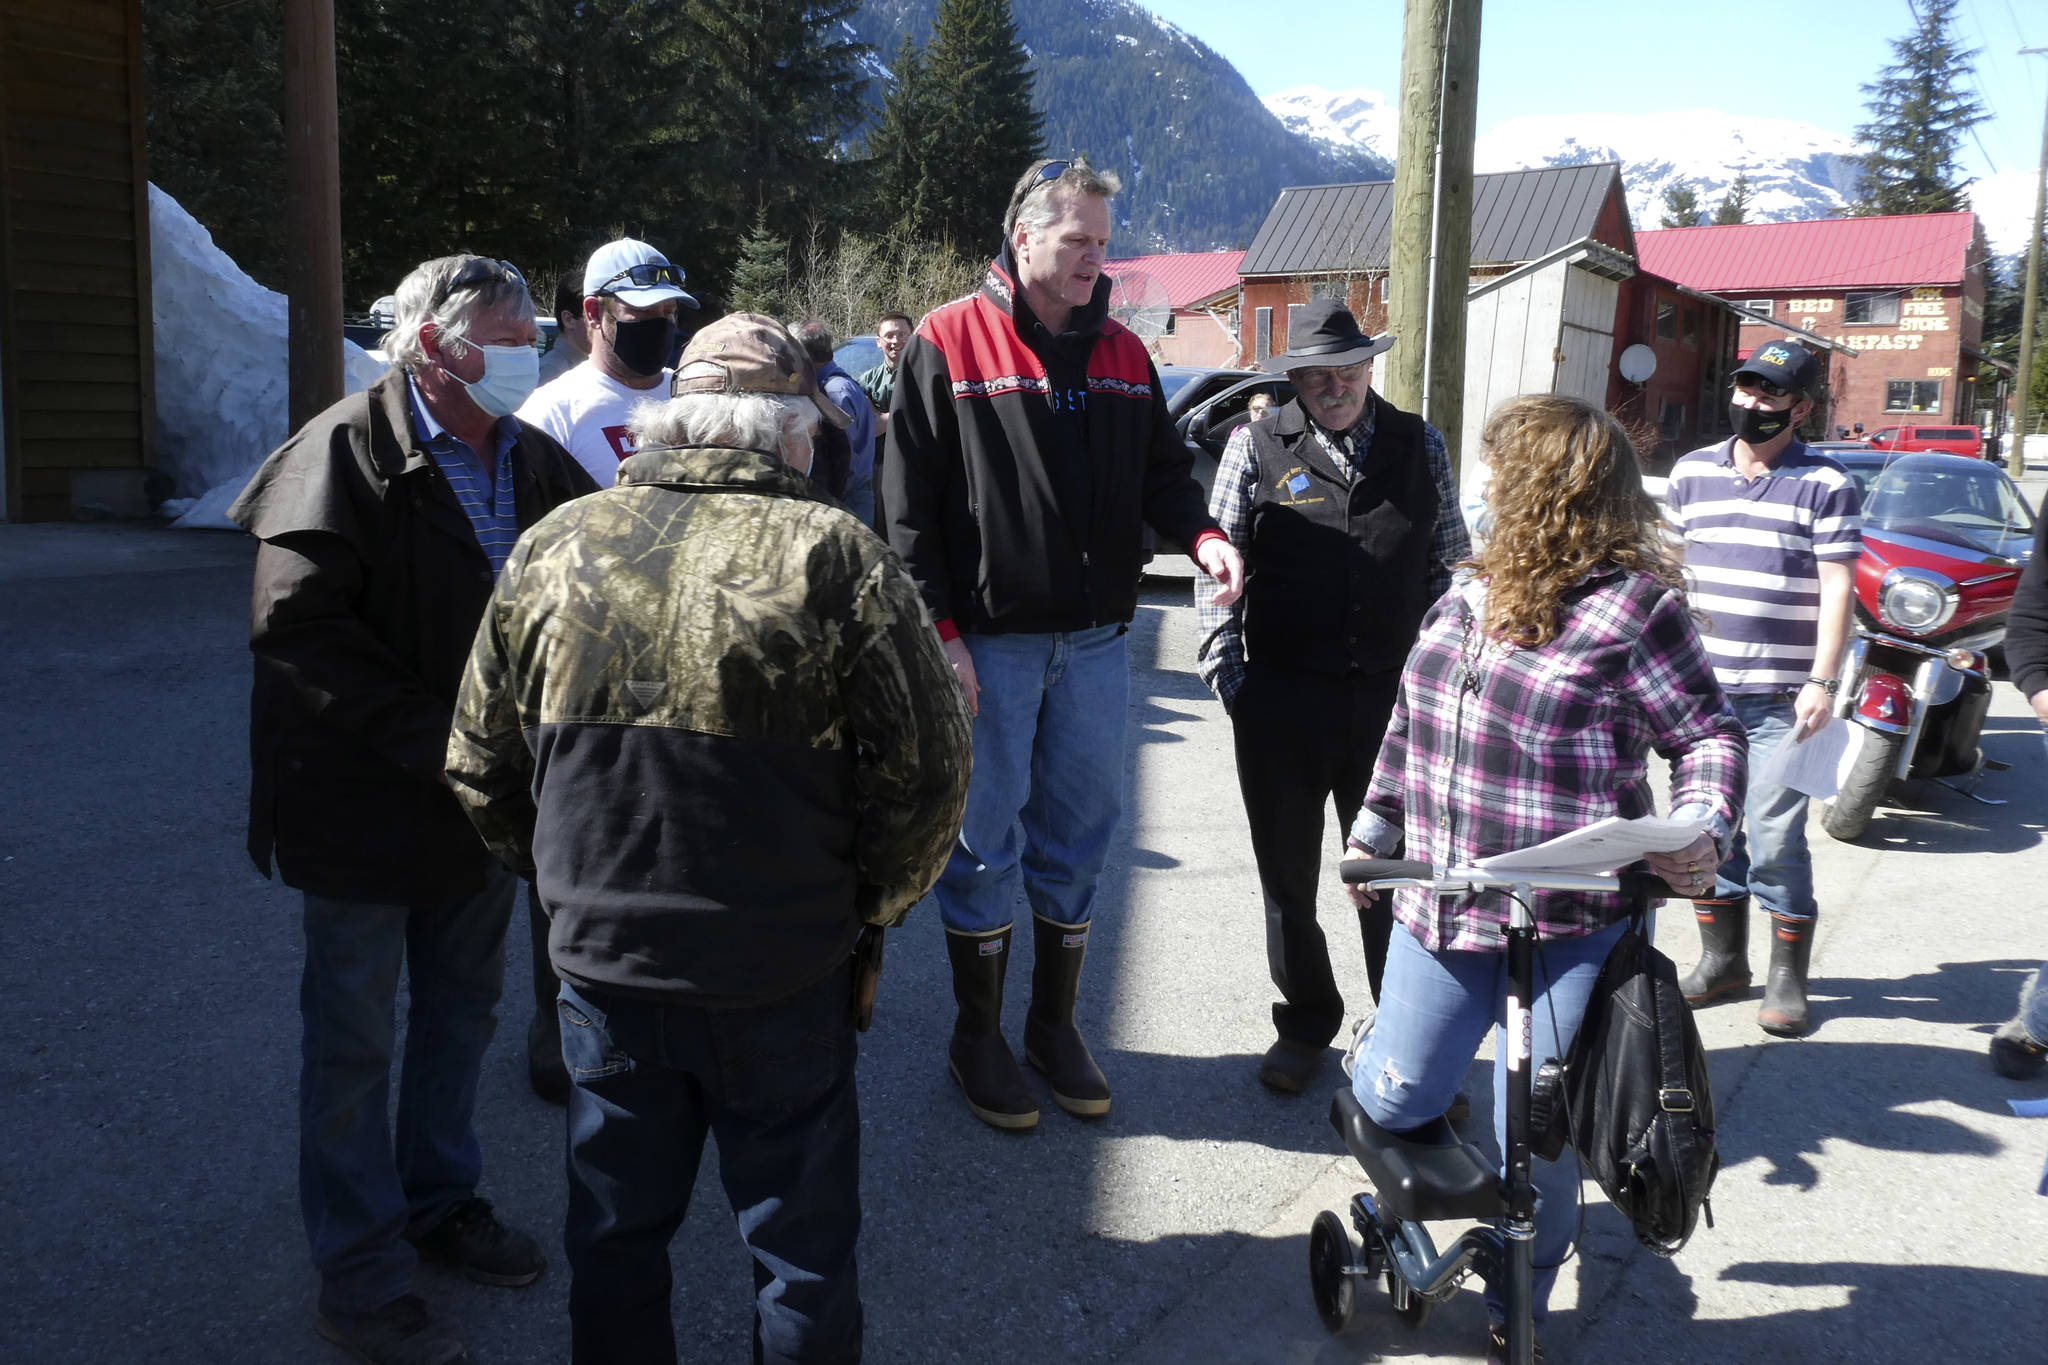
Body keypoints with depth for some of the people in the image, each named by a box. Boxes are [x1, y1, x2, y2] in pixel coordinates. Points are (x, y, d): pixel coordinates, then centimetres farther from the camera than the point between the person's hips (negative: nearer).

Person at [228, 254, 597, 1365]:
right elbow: (296, 626, -22)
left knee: (462, 1012, 20)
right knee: (355, 1041, 7)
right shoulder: (347, 450, -15)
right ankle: (361, 1275, 23)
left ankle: (441, 1198, 41)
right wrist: (430, 742, -24)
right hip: (368, 805, -6)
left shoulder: (532, 460, 4)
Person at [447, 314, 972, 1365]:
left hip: (601, 964, 3)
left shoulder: (554, 547, -2)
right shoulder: (834, 555, -13)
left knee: (616, 1237, 22)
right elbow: (926, 769, -12)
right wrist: (863, 903, 4)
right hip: (782, 979, -3)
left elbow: (480, 764, 6)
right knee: (801, 1245, 16)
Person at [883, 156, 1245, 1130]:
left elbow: (1161, 469, 15)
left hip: (1094, 642, 5)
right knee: (984, 842, 5)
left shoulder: (1121, 354, 11)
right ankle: (977, 1036, 22)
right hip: (990, 644, -5)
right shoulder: (948, 344, -4)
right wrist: (939, 630, -14)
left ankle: (1054, 1023, 28)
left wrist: (1200, 534, -7)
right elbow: (909, 502, -8)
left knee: (1079, 836, 12)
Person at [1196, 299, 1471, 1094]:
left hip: (1393, 697, 1)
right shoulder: (1257, 446, 2)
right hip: (1282, 700, 0)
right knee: (1288, 876, 12)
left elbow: (1450, 565, 12)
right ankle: (1305, 1026, 31)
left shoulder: (1420, 446, 8)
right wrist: (1226, 675, -4)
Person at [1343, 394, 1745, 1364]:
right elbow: (1410, 721, 18)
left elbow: (1709, 734, -3)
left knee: (1533, 1146, 5)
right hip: (1441, 908, 5)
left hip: (1565, 929, -5)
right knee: (1394, 1100, 3)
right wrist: (1375, 831, 22)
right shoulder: (1471, 591, 9)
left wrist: (1702, 830, -21)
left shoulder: (1631, 607, -10)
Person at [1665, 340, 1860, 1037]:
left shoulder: (1826, 485, -1)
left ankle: (1788, 979, 12)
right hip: (1697, 692, 4)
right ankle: (1721, 961, 24)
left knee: (1775, 842, -4)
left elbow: (1837, 590, -5)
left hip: (1781, 699, -4)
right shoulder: (1691, 472, 10)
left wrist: (1822, 683, -13)